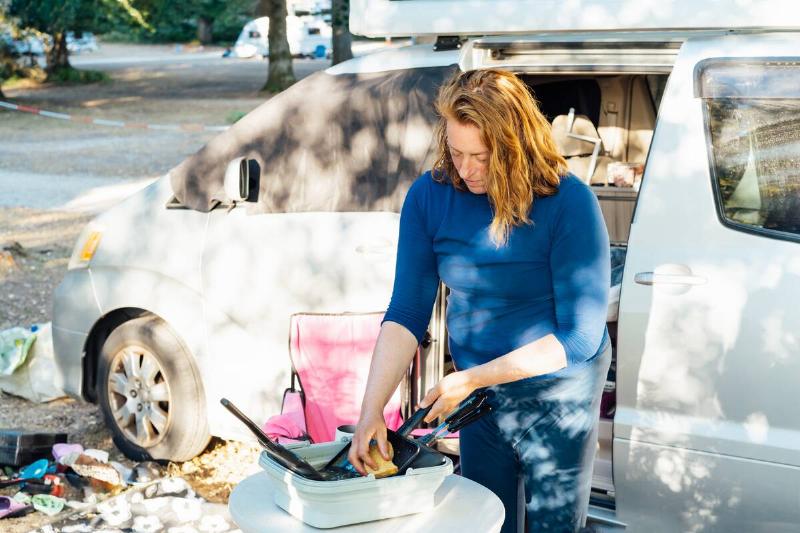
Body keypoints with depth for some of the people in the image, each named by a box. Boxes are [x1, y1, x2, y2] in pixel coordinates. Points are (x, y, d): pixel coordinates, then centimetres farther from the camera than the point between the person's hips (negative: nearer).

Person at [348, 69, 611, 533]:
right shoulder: (430, 196, -11)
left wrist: (473, 379, -24)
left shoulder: (569, 203, -22)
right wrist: (372, 411, -21)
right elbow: (406, 313, -10)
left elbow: (580, 337, -22)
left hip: (557, 396, -4)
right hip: (478, 395, 4)